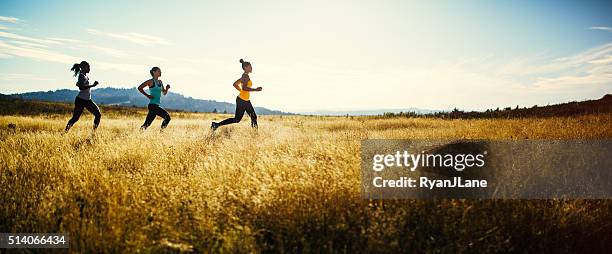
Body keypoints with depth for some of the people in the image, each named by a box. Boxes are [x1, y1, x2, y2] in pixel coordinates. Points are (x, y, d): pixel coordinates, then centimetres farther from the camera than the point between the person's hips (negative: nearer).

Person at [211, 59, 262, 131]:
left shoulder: (245, 76, 14)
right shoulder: (245, 76, -14)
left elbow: (235, 84, 21)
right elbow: (244, 88, -28)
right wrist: (255, 90, -22)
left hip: (246, 101, 10)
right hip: (242, 100, -10)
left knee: (254, 117, 7)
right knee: (237, 119, -3)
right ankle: (217, 124, 1)